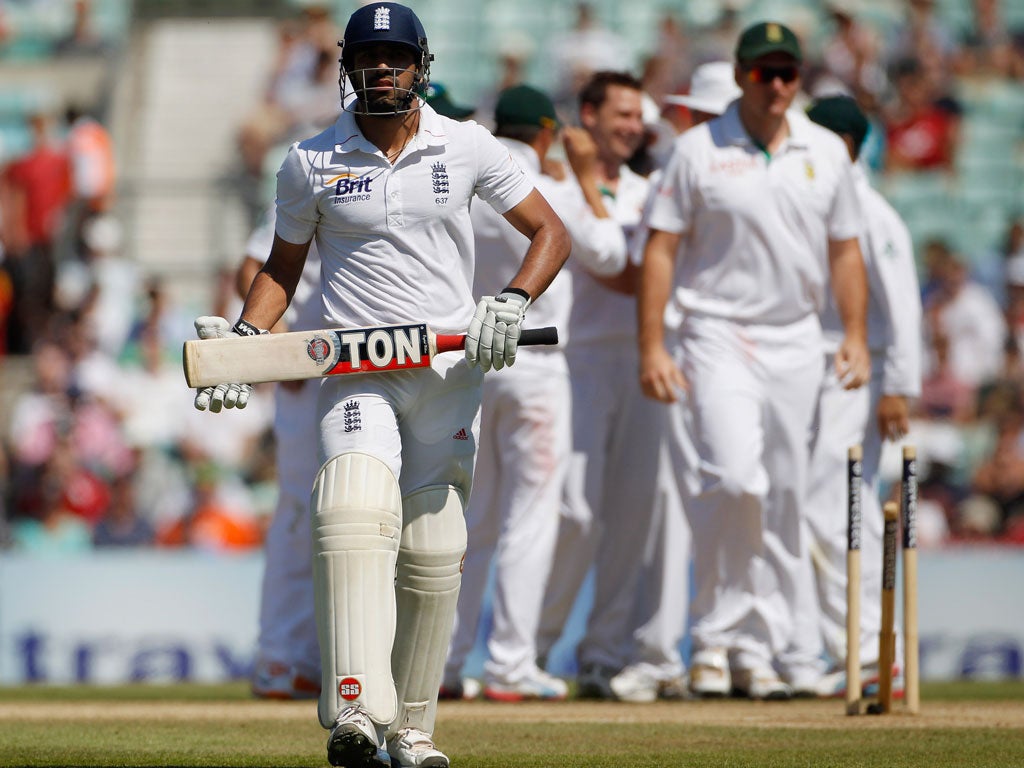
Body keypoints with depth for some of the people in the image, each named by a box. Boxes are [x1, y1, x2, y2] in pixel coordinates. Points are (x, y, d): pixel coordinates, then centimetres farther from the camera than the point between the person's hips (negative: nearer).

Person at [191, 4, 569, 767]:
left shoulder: (467, 148, 3)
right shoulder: (312, 161, 4)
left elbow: (550, 231, 5)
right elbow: (283, 266, 15)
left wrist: (513, 302, -13)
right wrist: (242, 337, -2)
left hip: (449, 369, 1)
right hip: (355, 369, -1)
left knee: (433, 549, 2)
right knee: (354, 511, -25)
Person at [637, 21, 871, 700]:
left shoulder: (826, 152, 9)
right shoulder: (699, 150, -2)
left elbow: (845, 249, 14)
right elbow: (661, 249, -3)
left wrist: (856, 334, 3)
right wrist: (653, 346, -10)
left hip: (796, 343, 4)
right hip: (717, 336, -4)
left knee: (784, 500, 4)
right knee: (736, 479, -20)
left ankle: (758, 648, 12)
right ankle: (714, 637, -7)